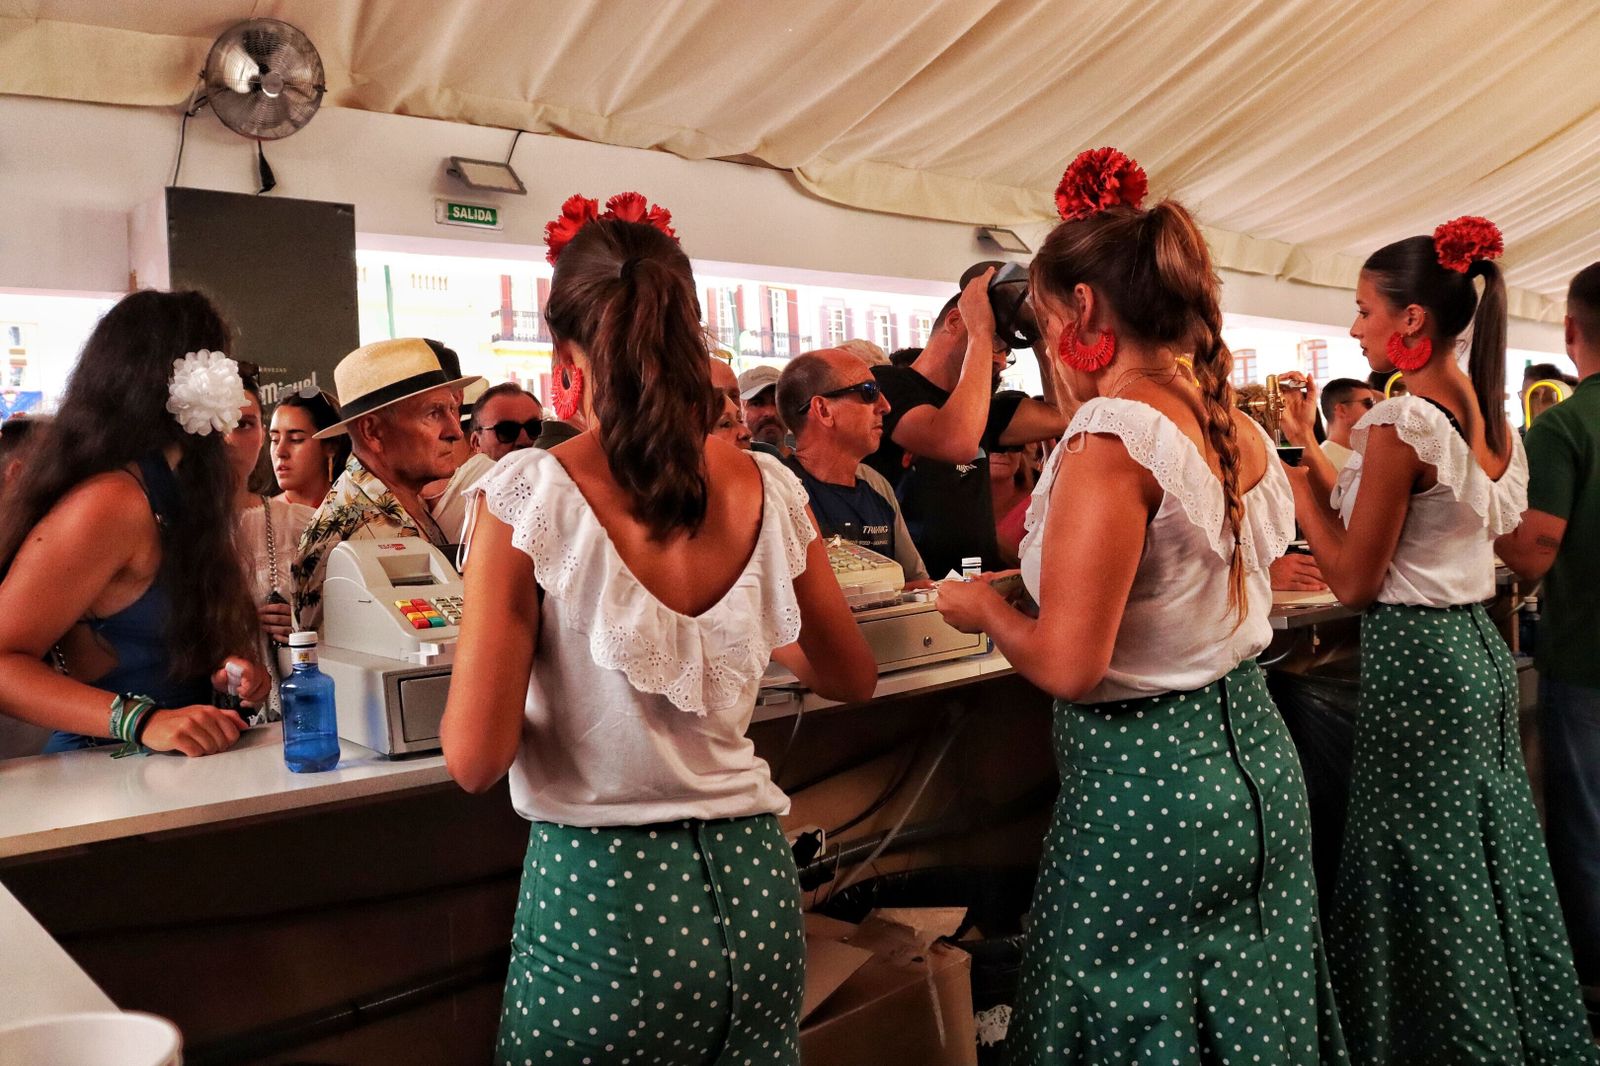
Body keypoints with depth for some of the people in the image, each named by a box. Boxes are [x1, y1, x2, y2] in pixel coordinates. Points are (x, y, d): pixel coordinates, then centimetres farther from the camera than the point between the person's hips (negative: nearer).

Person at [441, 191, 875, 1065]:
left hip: (601, 893, -3)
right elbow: (851, 678, 10)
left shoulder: (526, 494, -15)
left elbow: (476, 758, -15)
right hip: (752, 884, 3)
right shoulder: (768, 489, -5)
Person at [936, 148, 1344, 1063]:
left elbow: (1068, 666, -24)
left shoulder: (1111, 439, -21)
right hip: (1259, 757, 9)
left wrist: (985, 606, -5)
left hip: (1146, 781, -8)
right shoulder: (1241, 429, 5)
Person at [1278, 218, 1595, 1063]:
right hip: (1479, 646, 9)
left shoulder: (1402, 425, -20)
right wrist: (1313, 450, 13)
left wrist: (1294, 476, -11)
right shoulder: (1487, 415, 6)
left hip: (1418, 661, -9)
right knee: (1488, 863, 20)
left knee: (1429, 879, 6)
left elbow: (1354, 582, -17)